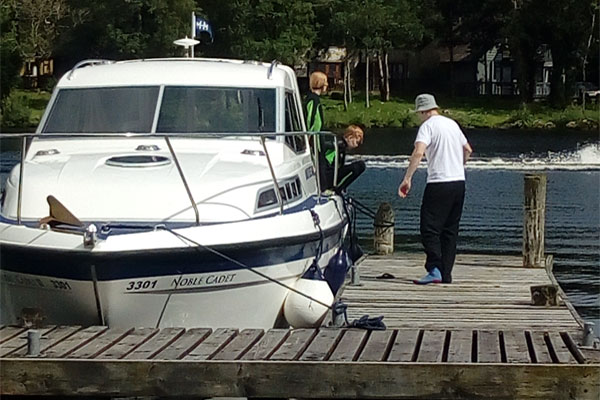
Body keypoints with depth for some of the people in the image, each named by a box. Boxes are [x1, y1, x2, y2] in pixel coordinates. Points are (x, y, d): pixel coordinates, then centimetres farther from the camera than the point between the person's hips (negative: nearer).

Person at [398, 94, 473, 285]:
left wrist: (407, 179, -20)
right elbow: (468, 150, 26)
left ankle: (434, 270, -21)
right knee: (450, 230, 11)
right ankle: (446, 274, 12)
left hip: (439, 183, -7)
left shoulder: (428, 126, -7)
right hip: (459, 182, 7)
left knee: (430, 228, -7)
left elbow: (418, 153, -21)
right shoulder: (452, 124, 16)